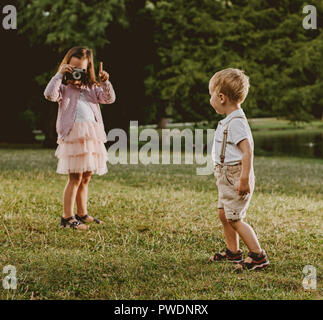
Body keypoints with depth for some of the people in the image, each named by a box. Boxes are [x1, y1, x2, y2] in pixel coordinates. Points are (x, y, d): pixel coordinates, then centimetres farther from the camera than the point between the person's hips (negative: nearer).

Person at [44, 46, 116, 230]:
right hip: (73, 134, -6)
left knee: (86, 177, 13)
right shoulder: (63, 87, 5)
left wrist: (105, 82, -5)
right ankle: (67, 217, -1)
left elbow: (109, 98, 10)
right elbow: (50, 95, -14)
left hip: (92, 135, 6)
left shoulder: (92, 89, 19)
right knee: (75, 177, -7)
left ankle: (82, 214, 24)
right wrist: (59, 75, -14)